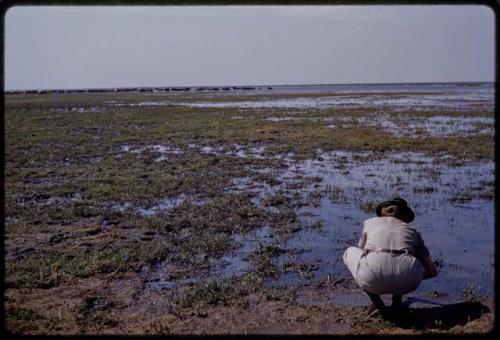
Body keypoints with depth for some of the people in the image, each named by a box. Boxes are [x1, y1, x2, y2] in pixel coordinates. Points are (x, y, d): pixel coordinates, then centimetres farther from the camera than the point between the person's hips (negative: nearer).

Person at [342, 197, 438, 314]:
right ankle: (397, 299, 23)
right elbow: (432, 271, 29)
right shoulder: (412, 230, 28)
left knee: (350, 252, 31)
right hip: (408, 282, 3)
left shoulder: (370, 222, 27)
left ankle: (376, 301, 17)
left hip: (373, 277, -2)